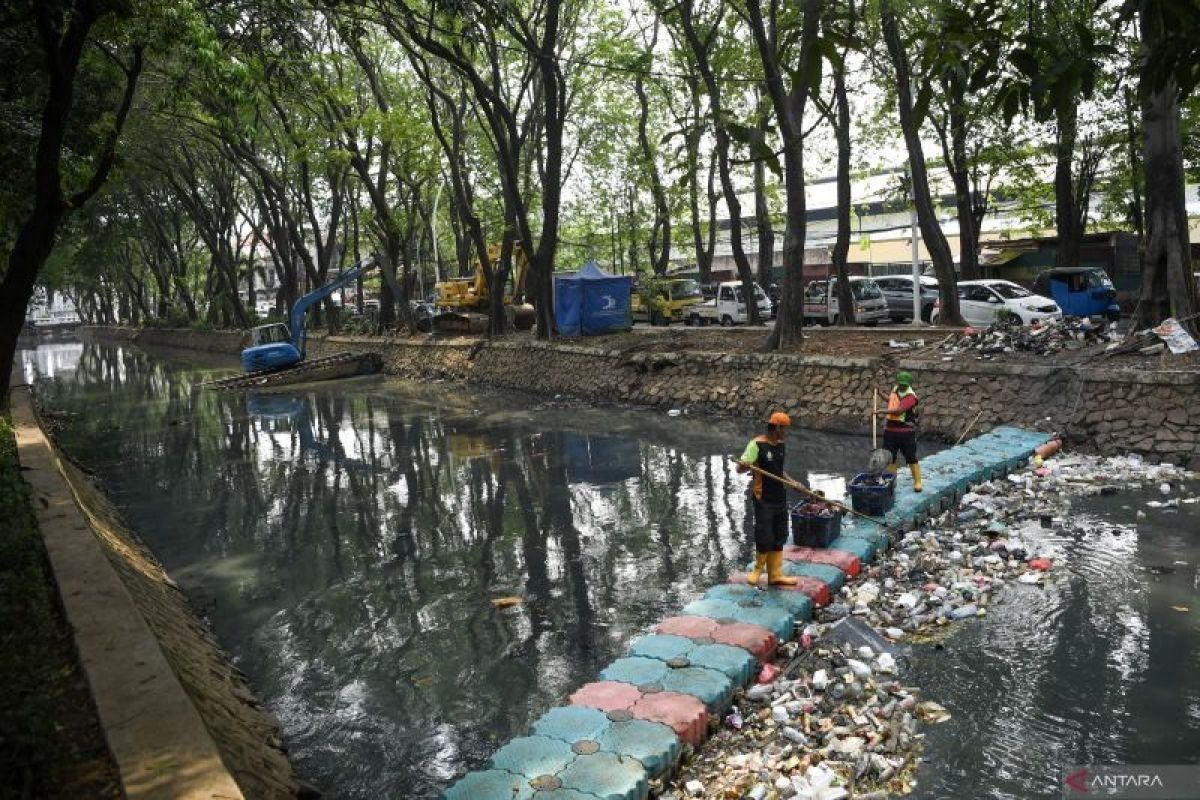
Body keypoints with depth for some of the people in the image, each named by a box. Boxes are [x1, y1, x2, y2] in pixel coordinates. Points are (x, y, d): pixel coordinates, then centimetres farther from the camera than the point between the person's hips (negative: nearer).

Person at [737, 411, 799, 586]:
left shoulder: (782, 444, 10)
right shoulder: (757, 444, -13)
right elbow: (740, 468, -17)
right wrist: (746, 465, -39)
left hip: (780, 497, 8)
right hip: (763, 498, -8)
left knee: (779, 538, 11)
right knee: (765, 538, -7)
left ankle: (775, 575, 21)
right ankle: (758, 569, 17)